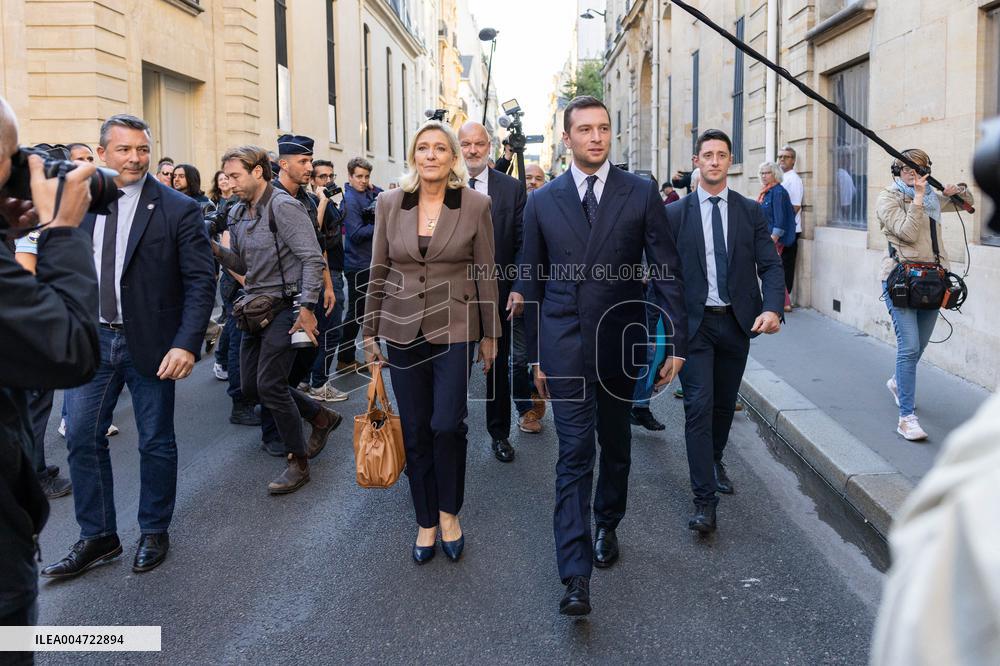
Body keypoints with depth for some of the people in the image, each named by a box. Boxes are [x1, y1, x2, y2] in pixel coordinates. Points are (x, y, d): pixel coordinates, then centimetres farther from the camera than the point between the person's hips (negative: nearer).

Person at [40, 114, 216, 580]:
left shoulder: (177, 209, -9)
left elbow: (201, 282, -11)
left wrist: (187, 344, -19)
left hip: (150, 344, -4)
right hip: (91, 340, 4)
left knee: (156, 443, 9)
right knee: (82, 438, 7)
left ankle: (153, 533, 28)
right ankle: (97, 537, 23)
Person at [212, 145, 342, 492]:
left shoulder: (284, 207, -14)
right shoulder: (237, 214, 11)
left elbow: (313, 259, -18)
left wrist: (307, 308, -24)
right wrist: (217, 250, -2)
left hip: (285, 307, -9)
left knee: (269, 385, -10)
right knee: (251, 386, 10)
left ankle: (298, 462, 6)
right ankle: (321, 417, 29)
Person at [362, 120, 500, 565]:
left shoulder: (475, 205, -3)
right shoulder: (389, 204, 2)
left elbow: (486, 273, 2)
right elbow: (379, 272, 8)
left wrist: (490, 335, 4)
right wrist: (370, 332, 8)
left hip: (455, 330, -2)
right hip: (403, 329, 2)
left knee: (447, 425, -11)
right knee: (415, 432, 7)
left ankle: (448, 512, 14)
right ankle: (426, 522, 23)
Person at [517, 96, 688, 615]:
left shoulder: (641, 193, 1)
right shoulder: (542, 202, 4)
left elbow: (667, 270, 0)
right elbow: (531, 281, 8)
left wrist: (676, 341, -5)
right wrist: (534, 356, 8)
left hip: (621, 343, 1)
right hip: (566, 344, -1)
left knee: (616, 445, 16)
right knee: (574, 454, -5)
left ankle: (607, 527, 40)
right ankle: (576, 577, -6)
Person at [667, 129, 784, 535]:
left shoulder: (750, 211, 5)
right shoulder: (675, 213, 0)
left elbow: (770, 265, 0)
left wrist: (773, 307, -18)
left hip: (737, 321, 3)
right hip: (694, 323, -3)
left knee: (725, 403, 16)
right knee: (699, 406, -10)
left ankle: (714, 460, 43)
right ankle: (704, 500, -7)